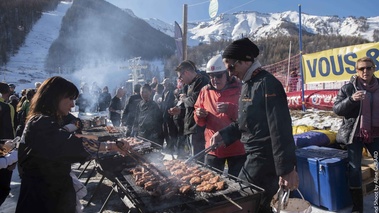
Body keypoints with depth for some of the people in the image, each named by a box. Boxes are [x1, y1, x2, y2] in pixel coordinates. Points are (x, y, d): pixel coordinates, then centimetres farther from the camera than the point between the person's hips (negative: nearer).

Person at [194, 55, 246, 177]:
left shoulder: (239, 89, -5)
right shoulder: (205, 91, 6)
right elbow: (201, 122, 13)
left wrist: (230, 109, -26)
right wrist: (199, 115, -10)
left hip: (236, 147, -3)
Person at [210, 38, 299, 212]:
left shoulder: (267, 84, -18)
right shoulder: (247, 84, 13)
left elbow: (280, 129, -22)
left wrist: (287, 168, -22)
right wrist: (224, 134, 9)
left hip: (265, 159, -9)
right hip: (255, 157, 9)